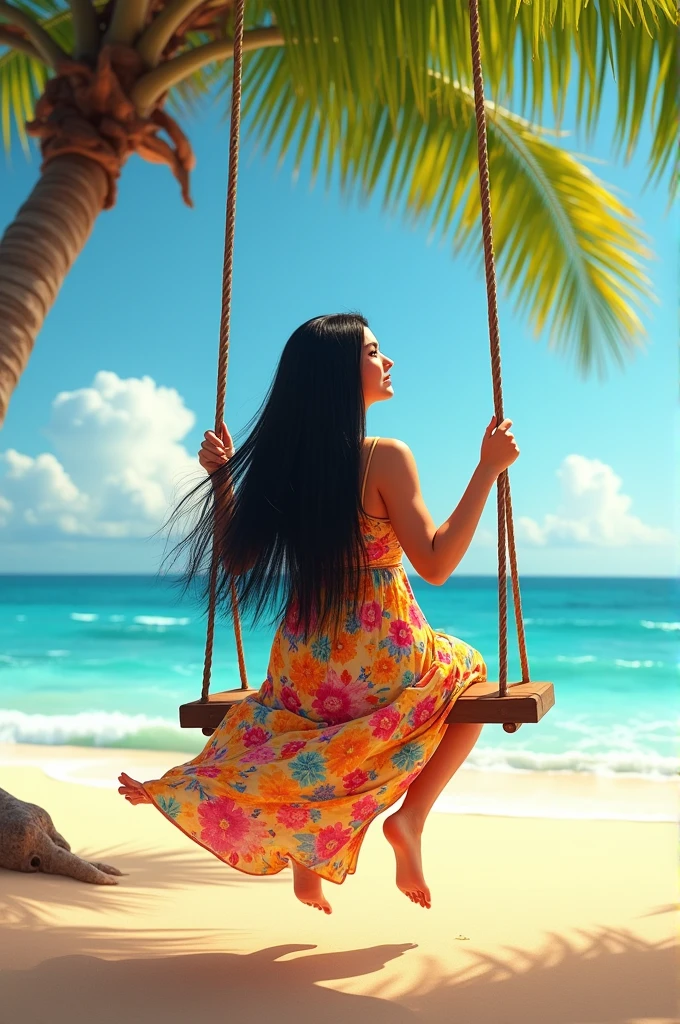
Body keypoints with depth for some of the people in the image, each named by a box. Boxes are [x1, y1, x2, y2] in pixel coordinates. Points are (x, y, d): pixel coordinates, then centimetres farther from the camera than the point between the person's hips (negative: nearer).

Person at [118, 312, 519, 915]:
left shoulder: (279, 458, -1)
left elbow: (234, 560, 7)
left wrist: (220, 476, 11)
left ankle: (308, 851, 19)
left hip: (303, 671, 5)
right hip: (384, 664, -5)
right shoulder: (385, 458, -15)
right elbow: (436, 564, -14)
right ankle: (410, 817, 9)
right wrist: (488, 469, -12)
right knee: (470, 679, 27)